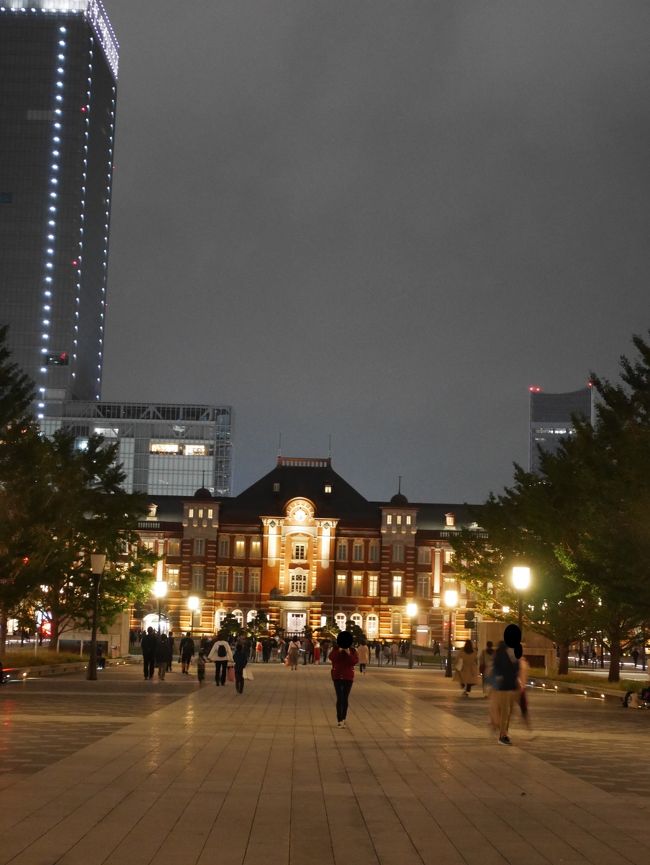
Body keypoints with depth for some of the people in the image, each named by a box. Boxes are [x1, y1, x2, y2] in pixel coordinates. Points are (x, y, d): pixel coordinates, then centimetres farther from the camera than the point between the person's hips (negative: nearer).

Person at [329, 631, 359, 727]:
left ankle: (343, 719, 20)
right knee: (340, 698, -10)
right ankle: (339, 720, -10)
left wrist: (349, 654, -24)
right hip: (337, 677, -2)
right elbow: (331, 658, -17)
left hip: (348, 677, 2)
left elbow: (355, 661, -12)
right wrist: (339, 651, -27)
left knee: (345, 698, 6)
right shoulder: (335, 649, -1)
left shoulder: (352, 651, 1)